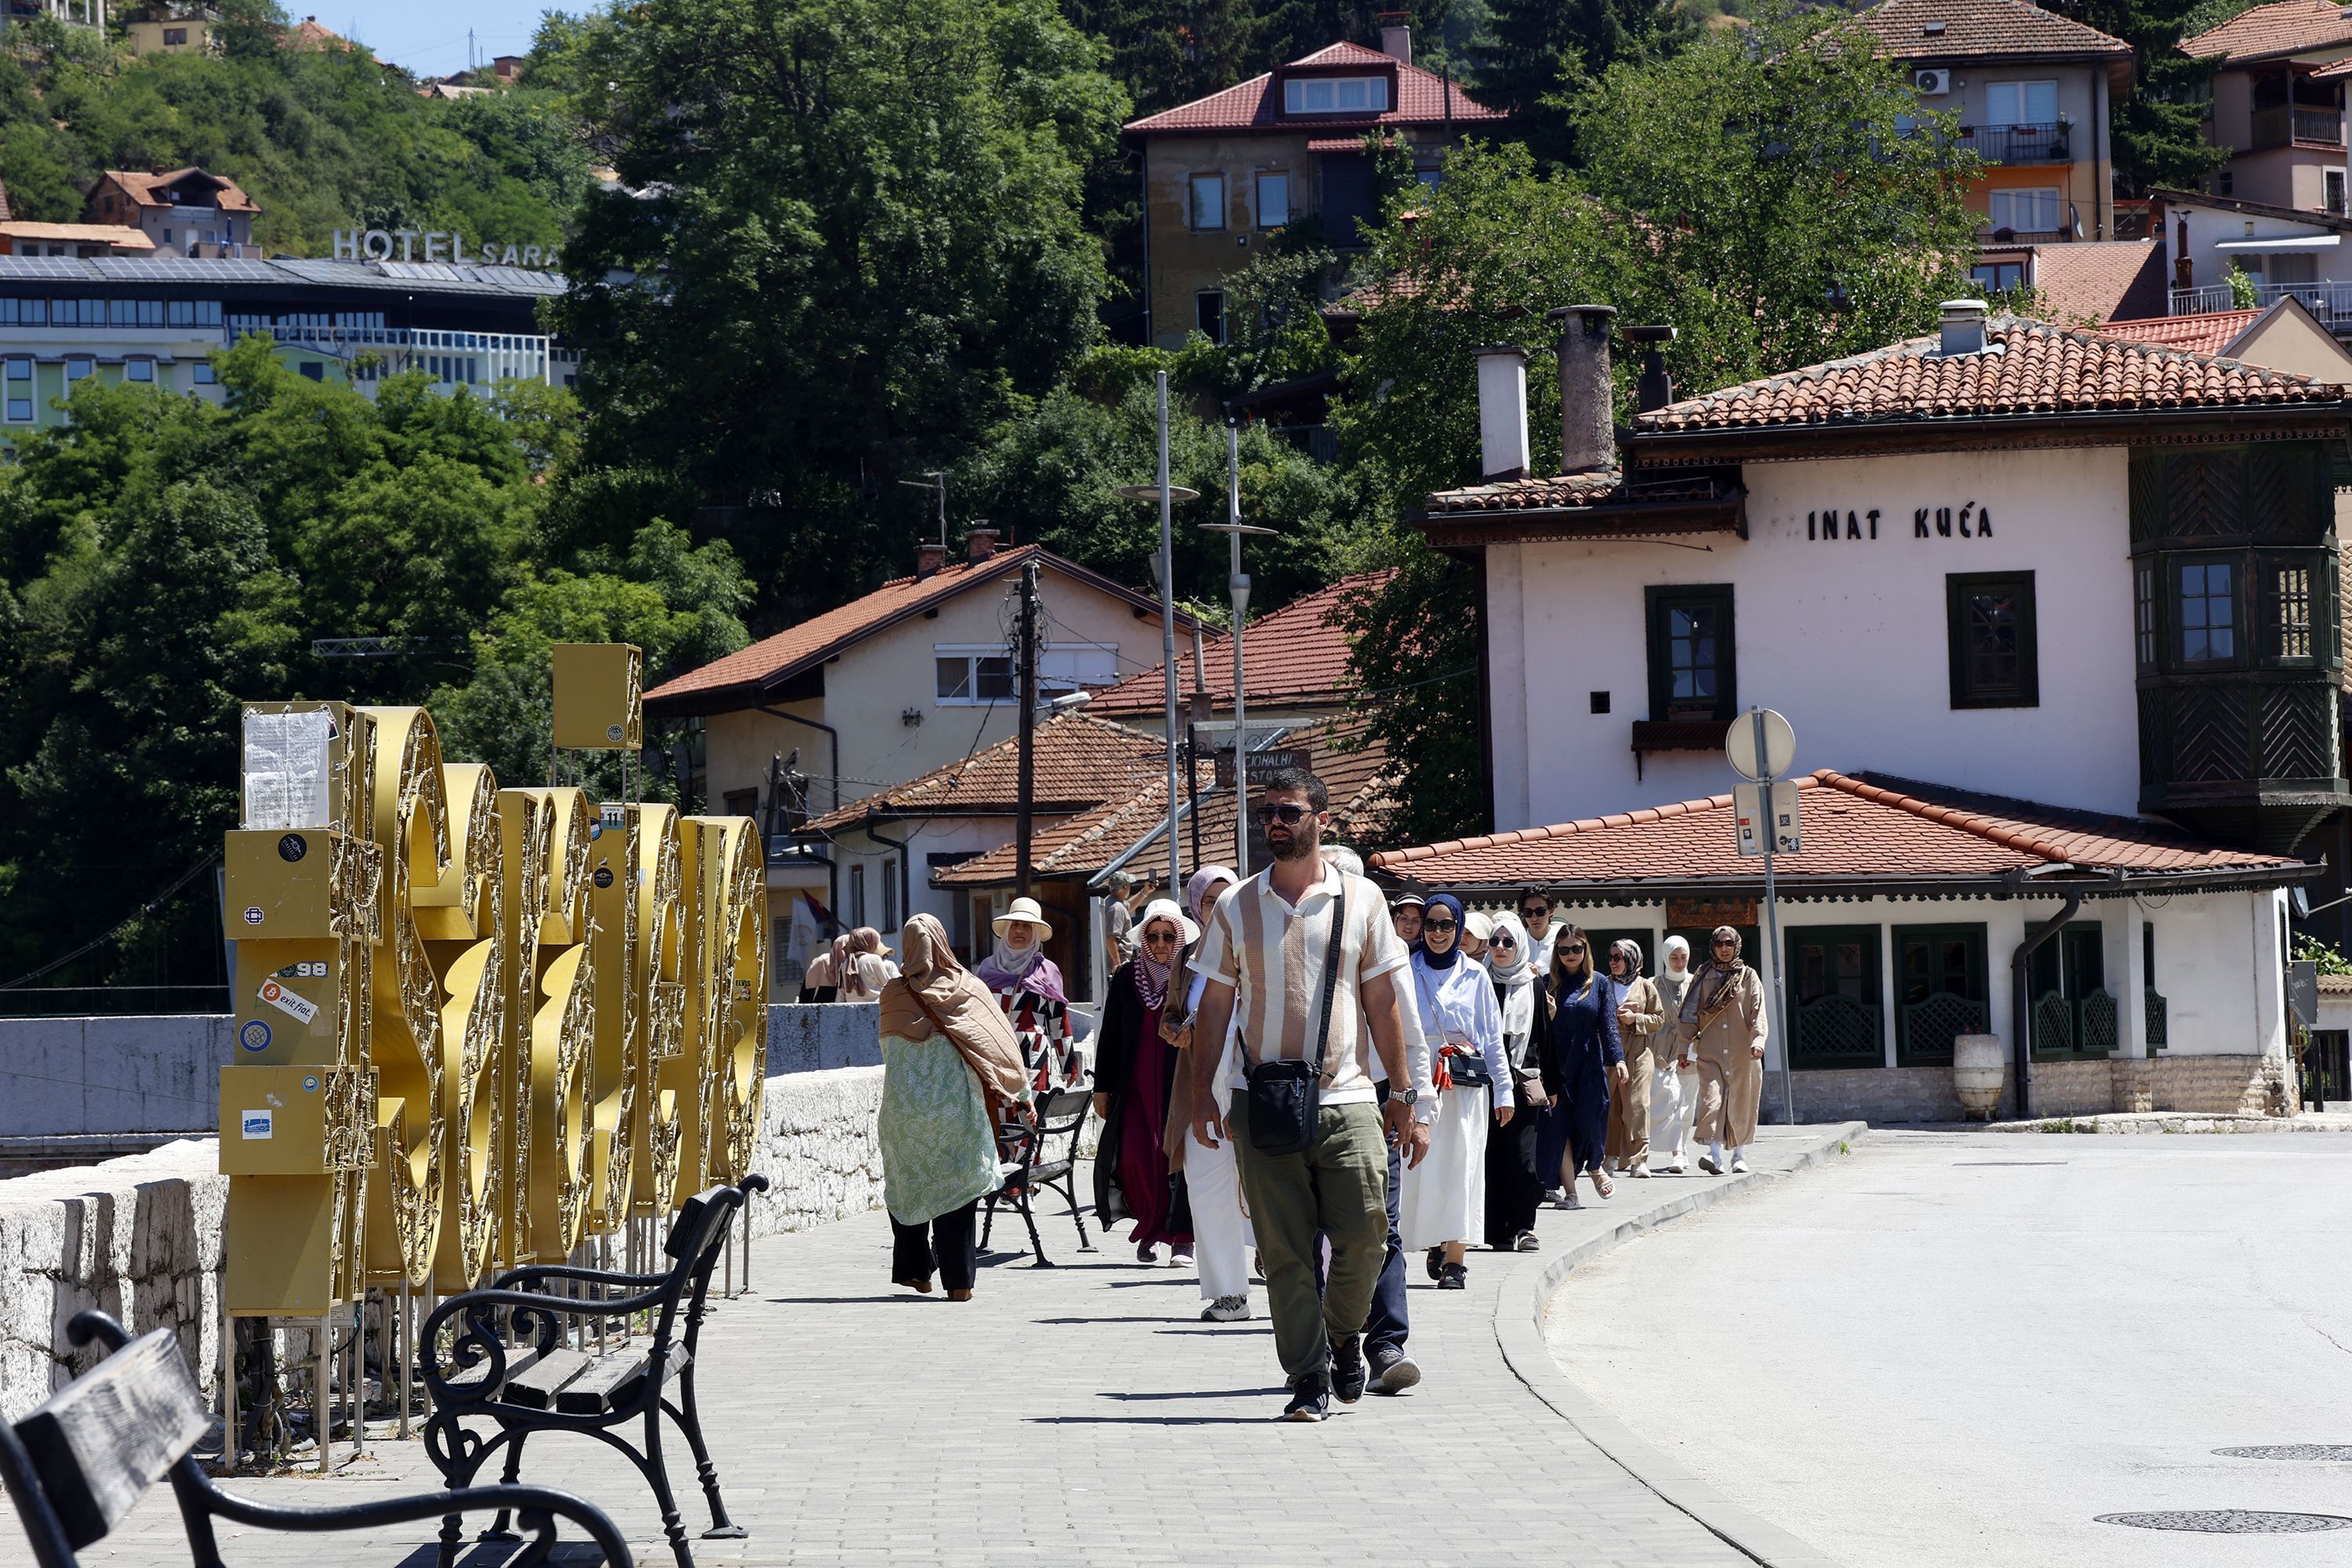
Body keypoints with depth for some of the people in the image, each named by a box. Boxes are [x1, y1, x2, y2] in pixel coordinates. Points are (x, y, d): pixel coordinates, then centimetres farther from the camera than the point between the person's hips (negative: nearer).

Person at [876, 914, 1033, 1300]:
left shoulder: (894, 993, 0)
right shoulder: (968, 987, 1)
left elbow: (888, 1047, 11)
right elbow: (1001, 1041, -1)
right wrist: (1022, 1095, 2)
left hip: (905, 1105, 0)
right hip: (956, 1105, 0)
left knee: (906, 1188, 16)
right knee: (956, 1186, 3)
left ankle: (916, 1271, 18)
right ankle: (958, 1280, -1)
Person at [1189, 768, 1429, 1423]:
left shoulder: (1361, 900, 6)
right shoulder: (1237, 907, 8)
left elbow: (1382, 1002, 9)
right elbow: (1215, 1005, 11)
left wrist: (1404, 1096, 6)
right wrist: (1202, 1093, 4)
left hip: (1346, 1098, -1)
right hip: (1264, 1103, 1)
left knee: (1363, 1236, -7)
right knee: (1286, 1252, -2)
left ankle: (1344, 1335, 20)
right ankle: (1307, 1379, 5)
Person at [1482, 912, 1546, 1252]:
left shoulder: (1534, 987, 9)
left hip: (1523, 1080, 0)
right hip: (1487, 1079, 1)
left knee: (1522, 1155, -8)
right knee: (1493, 1154, -2)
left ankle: (1523, 1226, -1)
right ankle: (1499, 1231, 2)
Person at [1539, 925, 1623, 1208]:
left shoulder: (1599, 983, 5)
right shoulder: (1549, 983, 5)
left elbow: (1609, 1025, -1)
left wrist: (1617, 1059, -9)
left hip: (1589, 1063, 0)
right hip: (1556, 1065, 1)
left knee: (1590, 1120, -1)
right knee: (1559, 1124, -3)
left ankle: (1595, 1167, 29)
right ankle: (1569, 1190, 4)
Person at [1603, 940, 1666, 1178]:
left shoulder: (1645, 987, 7)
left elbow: (1659, 1019, 8)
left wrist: (1636, 1018, -7)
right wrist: (1614, 1014, -7)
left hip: (1638, 1052, -2)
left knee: (1637, 1104, -10)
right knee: (1610, 1105, 1)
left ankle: (1638, 1160, -11)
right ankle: (1611, 1156, 13)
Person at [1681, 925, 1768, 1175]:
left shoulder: (1749, 977, 8)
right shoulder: (1704, 978, 10)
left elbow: (1758, 1012, -1)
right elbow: (1691, 1015, 10)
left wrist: (1758, 1040, -16)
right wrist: (1686, 1047, 5)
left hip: (1742, 1053, 0)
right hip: (1710, 1052, 0)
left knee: (1741, 1103, 3)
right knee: (1712, 1099, -16)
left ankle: (1740, 1156, 15)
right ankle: (1714, 1154, -25)